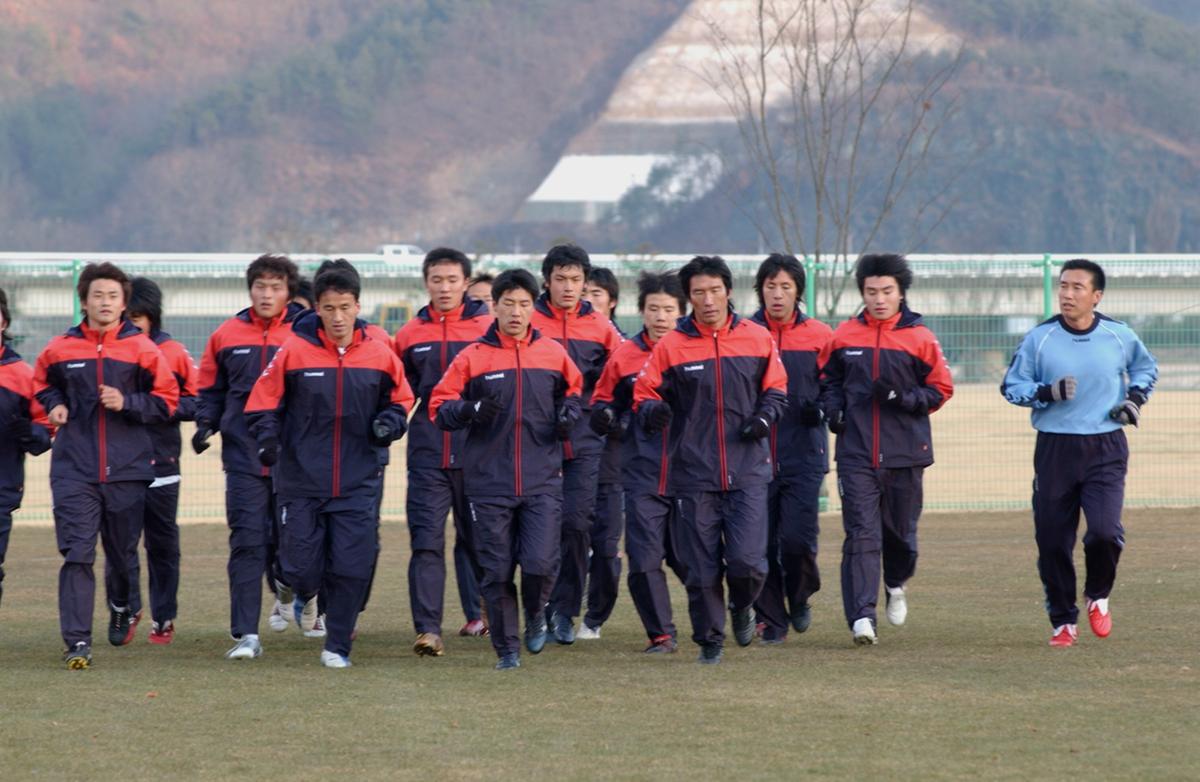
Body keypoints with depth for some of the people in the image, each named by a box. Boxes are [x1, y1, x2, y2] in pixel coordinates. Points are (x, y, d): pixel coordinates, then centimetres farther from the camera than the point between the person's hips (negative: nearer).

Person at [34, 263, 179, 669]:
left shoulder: (142, 348, -2)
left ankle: (123, 608, 45)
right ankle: (77, 642, -13)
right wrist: (55, 405, 2)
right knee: (77, 554, -11)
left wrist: (127, 403, -13)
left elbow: (167, 399, 2)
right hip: (74, 470, 0)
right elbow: (42, 385, 22)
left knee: (123, 553, 14)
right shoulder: (60, 349, 3)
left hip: (127, 468, 0)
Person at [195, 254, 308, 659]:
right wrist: (206, 423, 1)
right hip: (243, 455, 1)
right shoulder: (228, 335, 7)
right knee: (247, 543, -6)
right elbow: (211, 388, 17)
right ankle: (246, 635, -6)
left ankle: (290, 592, 40)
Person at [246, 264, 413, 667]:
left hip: (358, 482, 1)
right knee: (301, 568, 1)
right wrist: (267, 437, -16)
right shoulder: (295, 350, -6)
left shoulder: (379, 354, 0)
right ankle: (304, 593, 38)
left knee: (352, 569, -3)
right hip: (301, 480, -1)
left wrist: (388, 423, -6)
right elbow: (264, 401, 1)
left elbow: (400, 398, 14)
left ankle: (338, 646, 13)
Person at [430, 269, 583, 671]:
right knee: (496, 571, 1)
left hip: (542, 482, 0)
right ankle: (507, 649, 16)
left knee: (540, 564, -11)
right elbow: (440, 407, 0)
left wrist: (569, 413, 1)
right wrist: (472, 410, -19)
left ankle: (536, 616, 21)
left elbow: (573, 390, 23)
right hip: (488, 483, 0)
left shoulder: (553, 354, 5)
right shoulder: (473, 357, 0)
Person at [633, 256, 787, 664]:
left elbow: (775, 388, 15)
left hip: (748, 472, 0)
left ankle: (742, 607, 22)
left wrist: (765, 416, -5)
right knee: (702, 567, 2)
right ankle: (709, 639, 20)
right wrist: (653, 411, -20)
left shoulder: (758, 338, 4)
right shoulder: (670, 346, 0)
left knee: (747, 562, -10)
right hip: (694, 475, 0)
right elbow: (644, 394, 3)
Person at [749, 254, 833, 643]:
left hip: (804, 454, -1)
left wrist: (821, 407, -10)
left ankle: (799, 597, 19)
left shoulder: (819, 336, 4)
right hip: (755, 454, 1)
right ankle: (771, 617, 14)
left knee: (797, 537, -10)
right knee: (761, 541, 0)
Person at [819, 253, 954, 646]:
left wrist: (902, 398, -13)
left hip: (906, 452, 0)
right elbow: (829, 378, 19)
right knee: (861, 533, -9)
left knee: (901, 530, 12)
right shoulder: (844, 336, 5)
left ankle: (897, 585, 43)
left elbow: (941, 389, 2)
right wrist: (833, 408, 0)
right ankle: (862, 616, -15)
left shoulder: (920, 337, 0)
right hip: (856, 454, 0)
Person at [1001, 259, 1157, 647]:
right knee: (1052, 539, 1)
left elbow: (1145, 367, 23)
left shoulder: (1120, 337, 2)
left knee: (1105, 531, -17)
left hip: (1106, 450, -1)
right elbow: (1012, 385, 3)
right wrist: (1047, 392, -14)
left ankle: (1097, 596, 14)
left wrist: (1135, 397, 5)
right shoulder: (1040, 338, -1)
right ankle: (1063, 620, 19)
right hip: (1054, 450, 1)